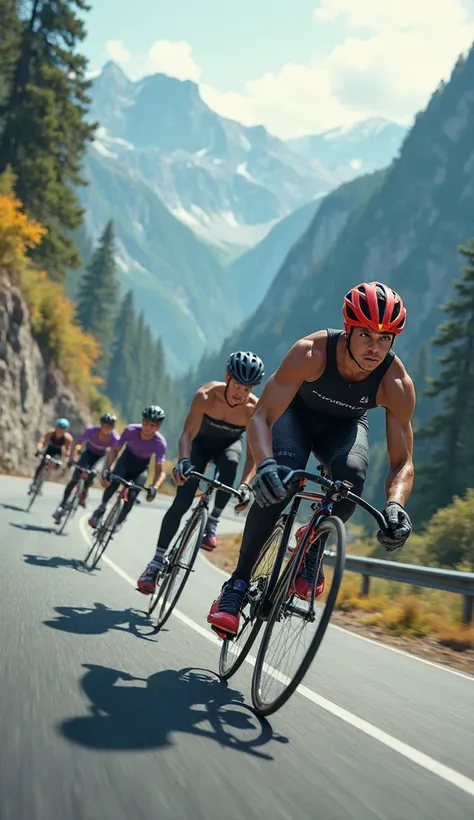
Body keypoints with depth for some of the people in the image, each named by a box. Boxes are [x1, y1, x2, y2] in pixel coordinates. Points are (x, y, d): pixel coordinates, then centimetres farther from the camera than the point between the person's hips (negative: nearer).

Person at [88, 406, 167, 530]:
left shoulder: (160, 443, -33)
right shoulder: (131, 430, -30)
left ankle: (118, 522, 5)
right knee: (115, 480, -30)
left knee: (132, 495, -19)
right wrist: (106, 470, -35)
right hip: (127, 459, 1)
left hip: (141, 467, 0)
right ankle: (102, 507, -8)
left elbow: (161, 471, -34)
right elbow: (115, 450, -21)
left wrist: (155, 487, -53)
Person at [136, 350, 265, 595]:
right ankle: (156, 563, -5)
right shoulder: (206, 396, -31)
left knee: (231, 464, -38)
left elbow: (252, 454, -24)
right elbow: (188, 434, -33)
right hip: (201, 441, 0)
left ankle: (212, 523, -16)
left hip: (229, 443, 1)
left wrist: (245, 484, -40)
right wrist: (183, 461, -52)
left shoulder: (255, 410, -28)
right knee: (182, 500, -14)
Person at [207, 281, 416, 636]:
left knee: (351, 475, -33)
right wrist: (265, 464, -57)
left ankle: (312, 546, -2)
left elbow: (402, 460, -24)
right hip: (299, 412, -1)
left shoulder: (397, 384, -30)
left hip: (346, 426, 1)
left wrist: (395, 506, -45)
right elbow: (261, 418, -36)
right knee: (280, 481, -30)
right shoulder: (311, 352, -36)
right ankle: (238, 583, -15)